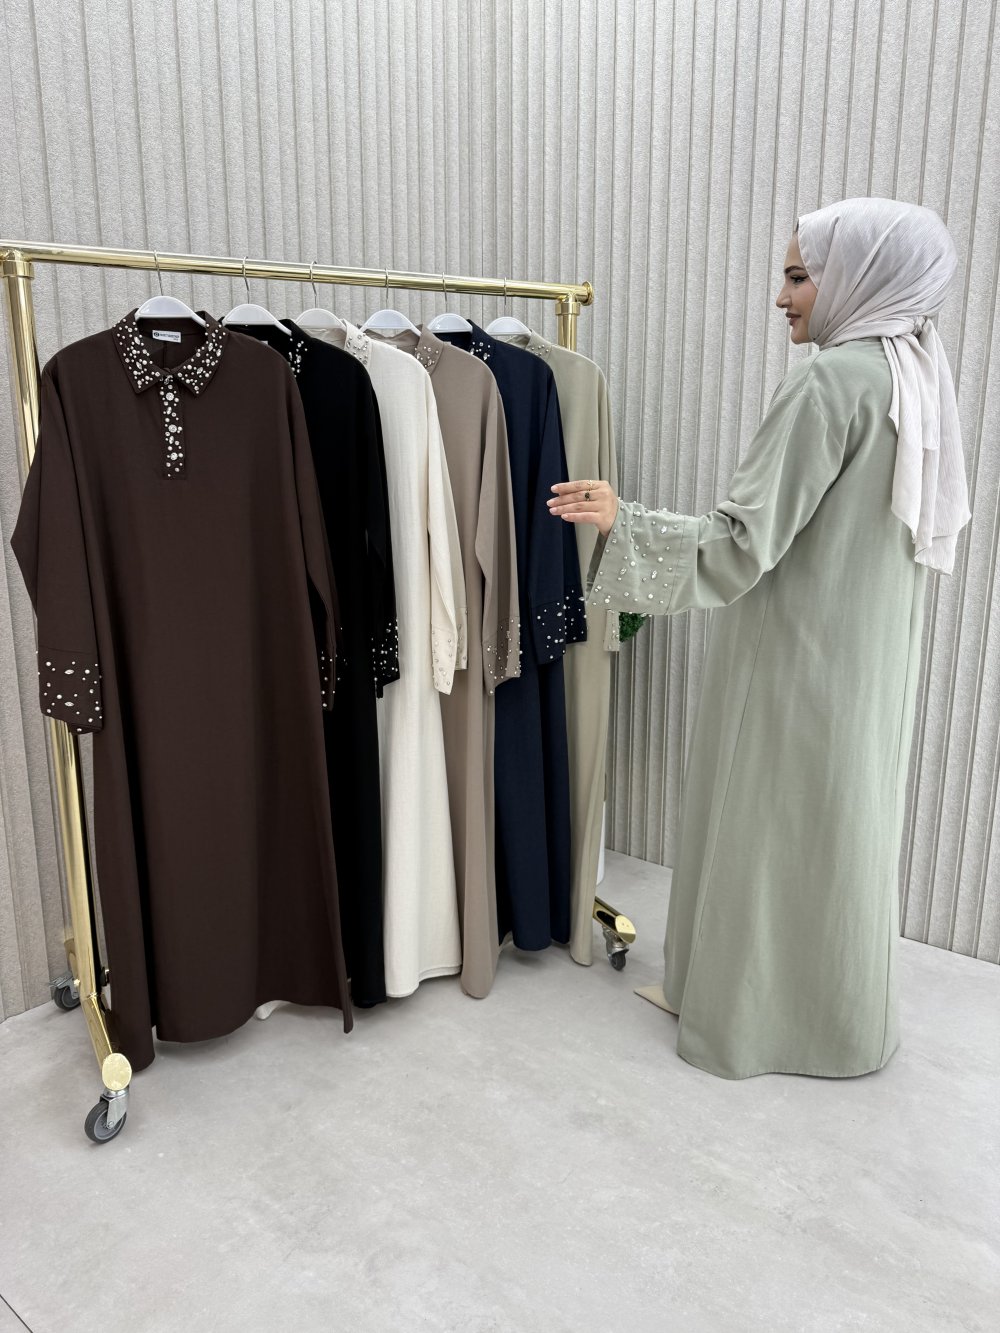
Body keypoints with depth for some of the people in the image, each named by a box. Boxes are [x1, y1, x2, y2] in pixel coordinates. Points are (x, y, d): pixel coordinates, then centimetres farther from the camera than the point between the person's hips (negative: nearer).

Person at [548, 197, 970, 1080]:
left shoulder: (831, 381, -20)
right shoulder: (917, 373, 6)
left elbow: (746, 541, -24)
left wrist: (624, 520, -20)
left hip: (798, 659, -9)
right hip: (869, 654, 9)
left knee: (773, 827, 7)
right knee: (841, 825, 20)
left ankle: (758, 1012, 26)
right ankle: (838, 1012, 38)